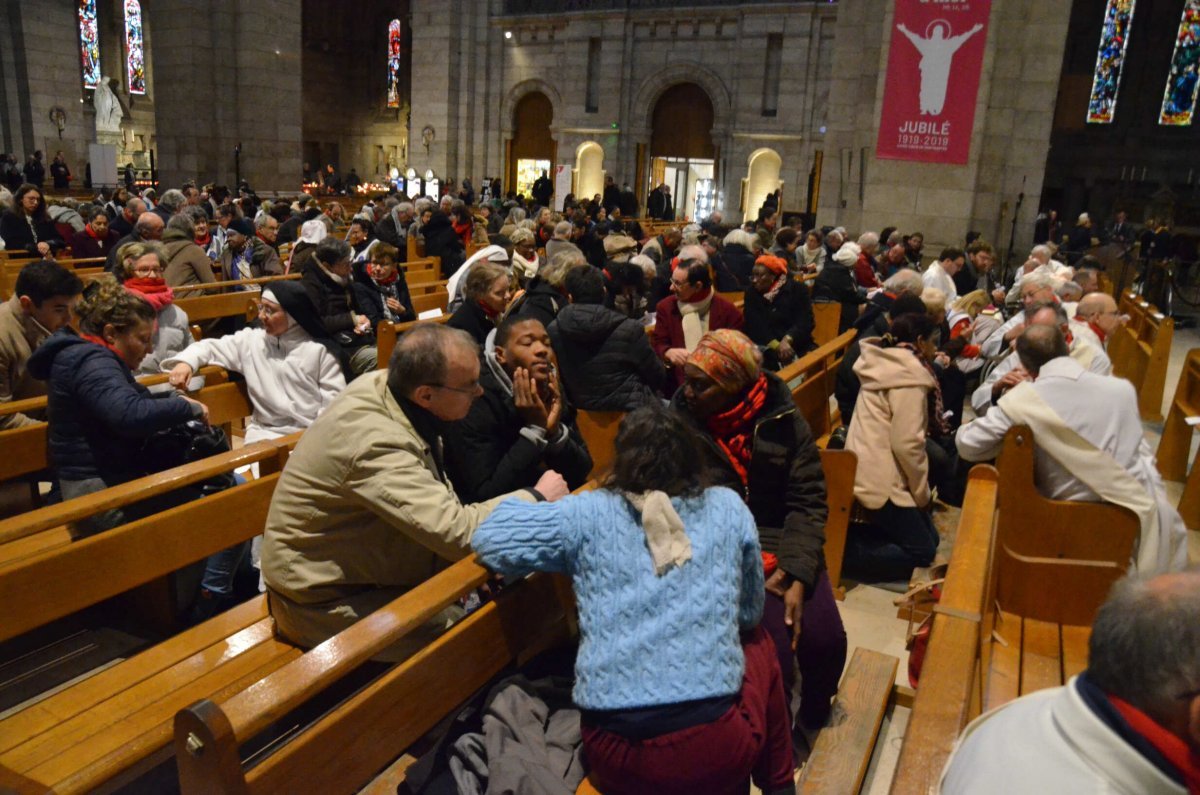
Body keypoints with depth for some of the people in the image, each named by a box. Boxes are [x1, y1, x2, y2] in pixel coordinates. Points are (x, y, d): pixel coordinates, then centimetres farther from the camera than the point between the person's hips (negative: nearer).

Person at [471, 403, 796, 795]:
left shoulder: (587, 513, -1)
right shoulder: (728, 508, 2)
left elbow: (488, 539, 5)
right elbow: (750, 614, 14)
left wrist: (540, 497, 20)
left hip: (615, 753, 1)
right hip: (715, 748, -1)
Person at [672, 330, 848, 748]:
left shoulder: (782, 419, -6)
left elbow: (807, 499, -5)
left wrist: (797, 575, -17)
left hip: (784, 546, 2)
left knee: (825, 641, -14)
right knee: (774, 653, -19)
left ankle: (814, 721, 20)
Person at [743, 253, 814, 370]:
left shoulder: (797, 289, 2)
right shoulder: (751, 293, 7)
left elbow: (805, 322, -8)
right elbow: (754, 326, -5)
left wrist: (787, 340, -26)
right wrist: (776, 345, -21)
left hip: (796, 345, -1)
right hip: (766, 348, 1)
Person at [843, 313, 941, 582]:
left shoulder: (888, 364, 13)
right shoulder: (908, 377, -17)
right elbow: (906, 443, -22)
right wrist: (922, 493, -9)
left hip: (870, 469, 10)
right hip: (881, 477, -10)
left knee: (929, 537, 14)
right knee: (922, 550, -4)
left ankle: (847, 539, 6)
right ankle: (843, 550, -9)